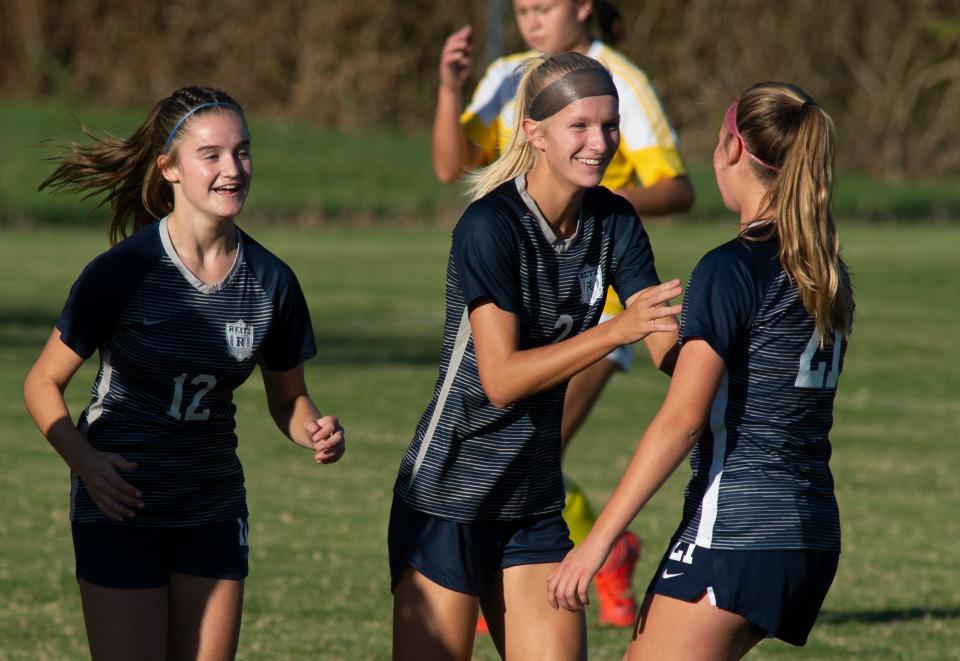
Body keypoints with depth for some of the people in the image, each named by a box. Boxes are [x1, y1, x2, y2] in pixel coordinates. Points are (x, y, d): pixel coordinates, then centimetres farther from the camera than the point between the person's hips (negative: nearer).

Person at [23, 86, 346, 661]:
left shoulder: (271, 280, -2)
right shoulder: (122, 272, -14)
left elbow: (288, 398, 11)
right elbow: (44, 383, -7)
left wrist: (315, 432, -11)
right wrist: (84, 460, -23)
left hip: (214, 510, 4)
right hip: (120, 506, -4)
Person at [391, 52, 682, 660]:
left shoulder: (613, 222, 2)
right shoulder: (491, 226, -17)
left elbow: (670, 346, 2)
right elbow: (501, 377, -23)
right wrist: (617, 331, -30)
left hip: (535, 506, 6)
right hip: (448, 502, -6)